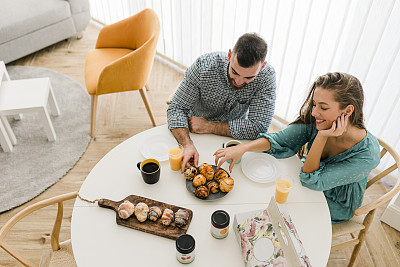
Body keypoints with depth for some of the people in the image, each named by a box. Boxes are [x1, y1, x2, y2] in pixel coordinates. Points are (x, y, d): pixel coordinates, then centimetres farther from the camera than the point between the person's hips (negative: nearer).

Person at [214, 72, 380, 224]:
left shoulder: (367, 155, -33)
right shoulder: (315, 121, -23)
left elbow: (312, 181, -30)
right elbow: (279, 141, -19)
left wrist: (321, 137, -40)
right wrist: (243, 147, -35)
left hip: (334, 210, -4)